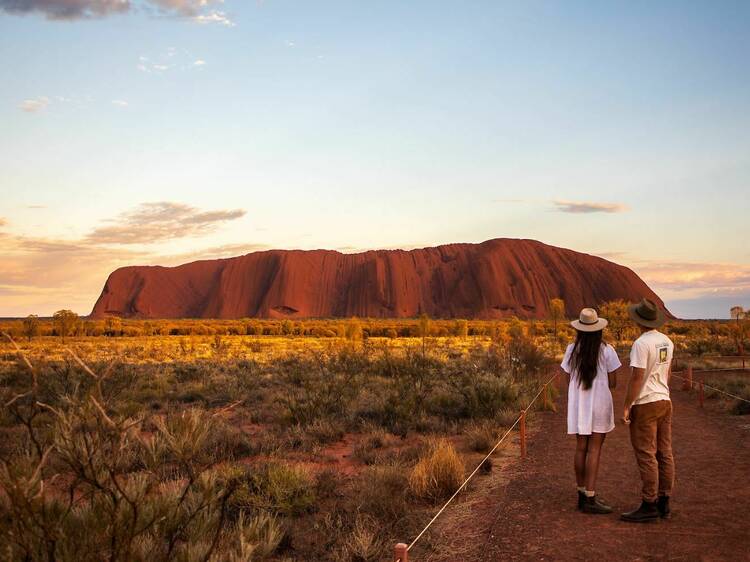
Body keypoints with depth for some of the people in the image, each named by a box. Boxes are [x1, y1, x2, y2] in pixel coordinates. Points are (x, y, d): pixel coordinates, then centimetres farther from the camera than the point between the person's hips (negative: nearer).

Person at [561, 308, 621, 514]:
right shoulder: (606, 350, -8)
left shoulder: (572, 350, -1)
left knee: (581, 449, 11)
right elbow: (612, 383, -5)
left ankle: (582, 495, 19)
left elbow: (570, 380, 1)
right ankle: (590, 499, -4)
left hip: (578, 404, 3)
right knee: (594, 450, -2)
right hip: (600, 403, -3)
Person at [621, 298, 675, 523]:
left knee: (646, 455, -4)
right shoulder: (667, 342, 8)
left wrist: (626, 407, -14)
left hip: (645, 405, -8)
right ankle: (663, 503, 17)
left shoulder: (641, 344, -19)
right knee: (664, 454, 10)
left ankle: (649, 506, -1)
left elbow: (636, 378, -20)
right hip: (665, 402, 9)